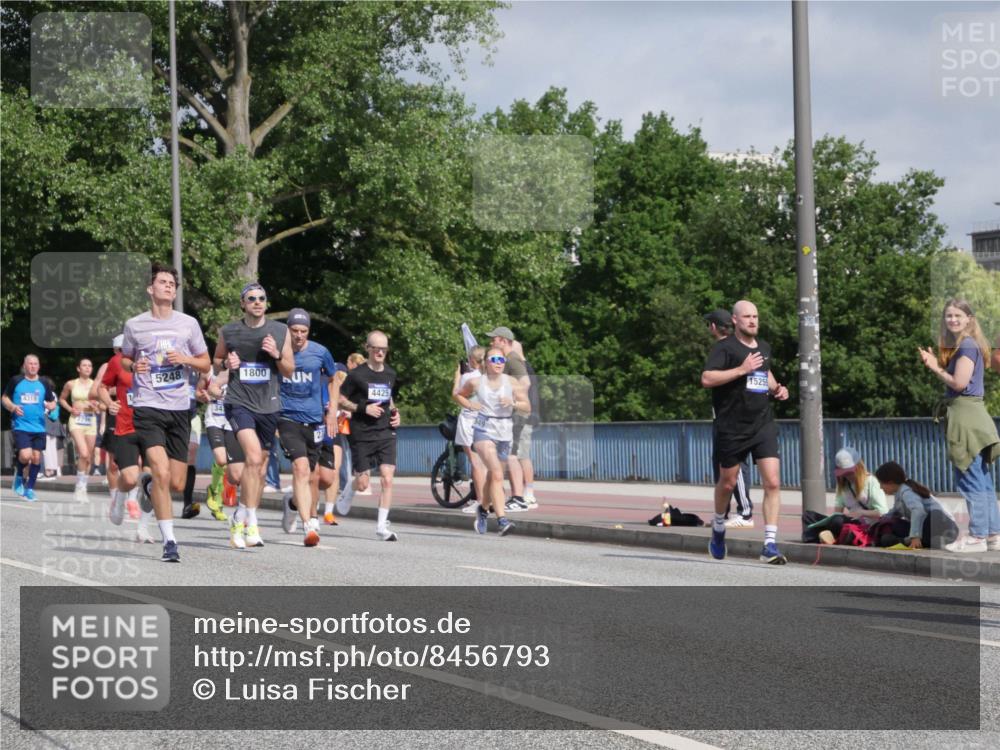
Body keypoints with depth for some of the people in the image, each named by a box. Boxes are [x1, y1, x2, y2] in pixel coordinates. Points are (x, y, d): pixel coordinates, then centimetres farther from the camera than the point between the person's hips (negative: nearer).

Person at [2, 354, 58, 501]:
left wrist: (51, 406, -11)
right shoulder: (15, 381, 1)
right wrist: (13, 407, -10)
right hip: (21, 426, -3)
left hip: (39, 427, 3)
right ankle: (19, 475, 15)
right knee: (25, 455, -18)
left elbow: (53, 403, 12)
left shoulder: (44, 384, 6)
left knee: (36, 457, 4)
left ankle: (30, 488, 19)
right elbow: (5, 398, 10)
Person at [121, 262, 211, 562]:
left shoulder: (188, 323, 7)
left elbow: (206, 364, 13)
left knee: (177, 484, 3)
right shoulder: (134, 325, 4)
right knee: (161, 473, -19)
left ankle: (150, 488, 39)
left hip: (179, 408, 3)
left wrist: (185, 359, -7)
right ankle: (169, 541, -11)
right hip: (147, 408, -3)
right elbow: (124, 359, 18)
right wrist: (134, 366, -5)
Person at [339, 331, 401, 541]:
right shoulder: (357, 374, -6)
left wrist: (395, 412, 7)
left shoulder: (390, 374, 11)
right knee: (362, 484, 0)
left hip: (386, 433, 4)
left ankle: (382, 525, -3)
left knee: (387, 479, -9)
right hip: (362, 435, -4)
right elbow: (340, 399, -3)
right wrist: (363, 408, -15)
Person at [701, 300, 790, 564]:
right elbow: (706, 378, -20)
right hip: (732, 428, -4)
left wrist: (776, 387, 14)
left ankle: (770, 545, -11)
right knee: (728, 483, 12)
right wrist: (741, 369, -24)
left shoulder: (764, 347, 13)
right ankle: (719, 527, 41)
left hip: (763, 425, 4)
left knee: (773, 483, -11)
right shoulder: (725, 347, -7)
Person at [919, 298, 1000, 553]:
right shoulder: (960, 345, 18)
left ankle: (977, 536, -6)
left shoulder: (967, 345, -12)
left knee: (971, 480, -8)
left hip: (967, 415, -10)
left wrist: (936, 369, -5)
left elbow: (959, 383, -18)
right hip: (970, 415, 10)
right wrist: (936, 365, 5)